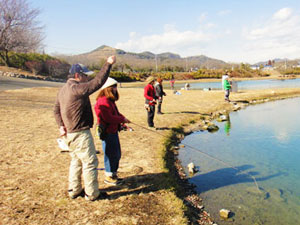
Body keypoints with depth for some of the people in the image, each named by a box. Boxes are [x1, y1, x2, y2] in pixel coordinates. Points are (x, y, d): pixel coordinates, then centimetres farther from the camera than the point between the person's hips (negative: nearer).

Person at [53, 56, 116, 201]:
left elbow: (57, 110, 14)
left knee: (76, 161, 21)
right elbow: (98, 82, -26)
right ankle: (92, 194, 13)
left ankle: (74, 190, 32)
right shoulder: (77, 88, -20)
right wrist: (108, 64, -20)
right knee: (90, 162, 2)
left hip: (69, 133, 10)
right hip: (80, 133, -10)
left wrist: (61, 125, 5)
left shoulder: (63, 90, 11)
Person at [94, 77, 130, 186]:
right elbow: (109, 118, -26)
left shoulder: (110, 100, 13)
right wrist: (122, 119, -14)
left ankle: (113, 174, 35)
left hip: (113, 131, 10)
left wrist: (122, 118, 1)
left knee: (116, 154, 19)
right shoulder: (103, 101, -21)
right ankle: (109, 177, 18)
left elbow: (116, 113, 19)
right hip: (107, 132, -10)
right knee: (110, 154, 1)